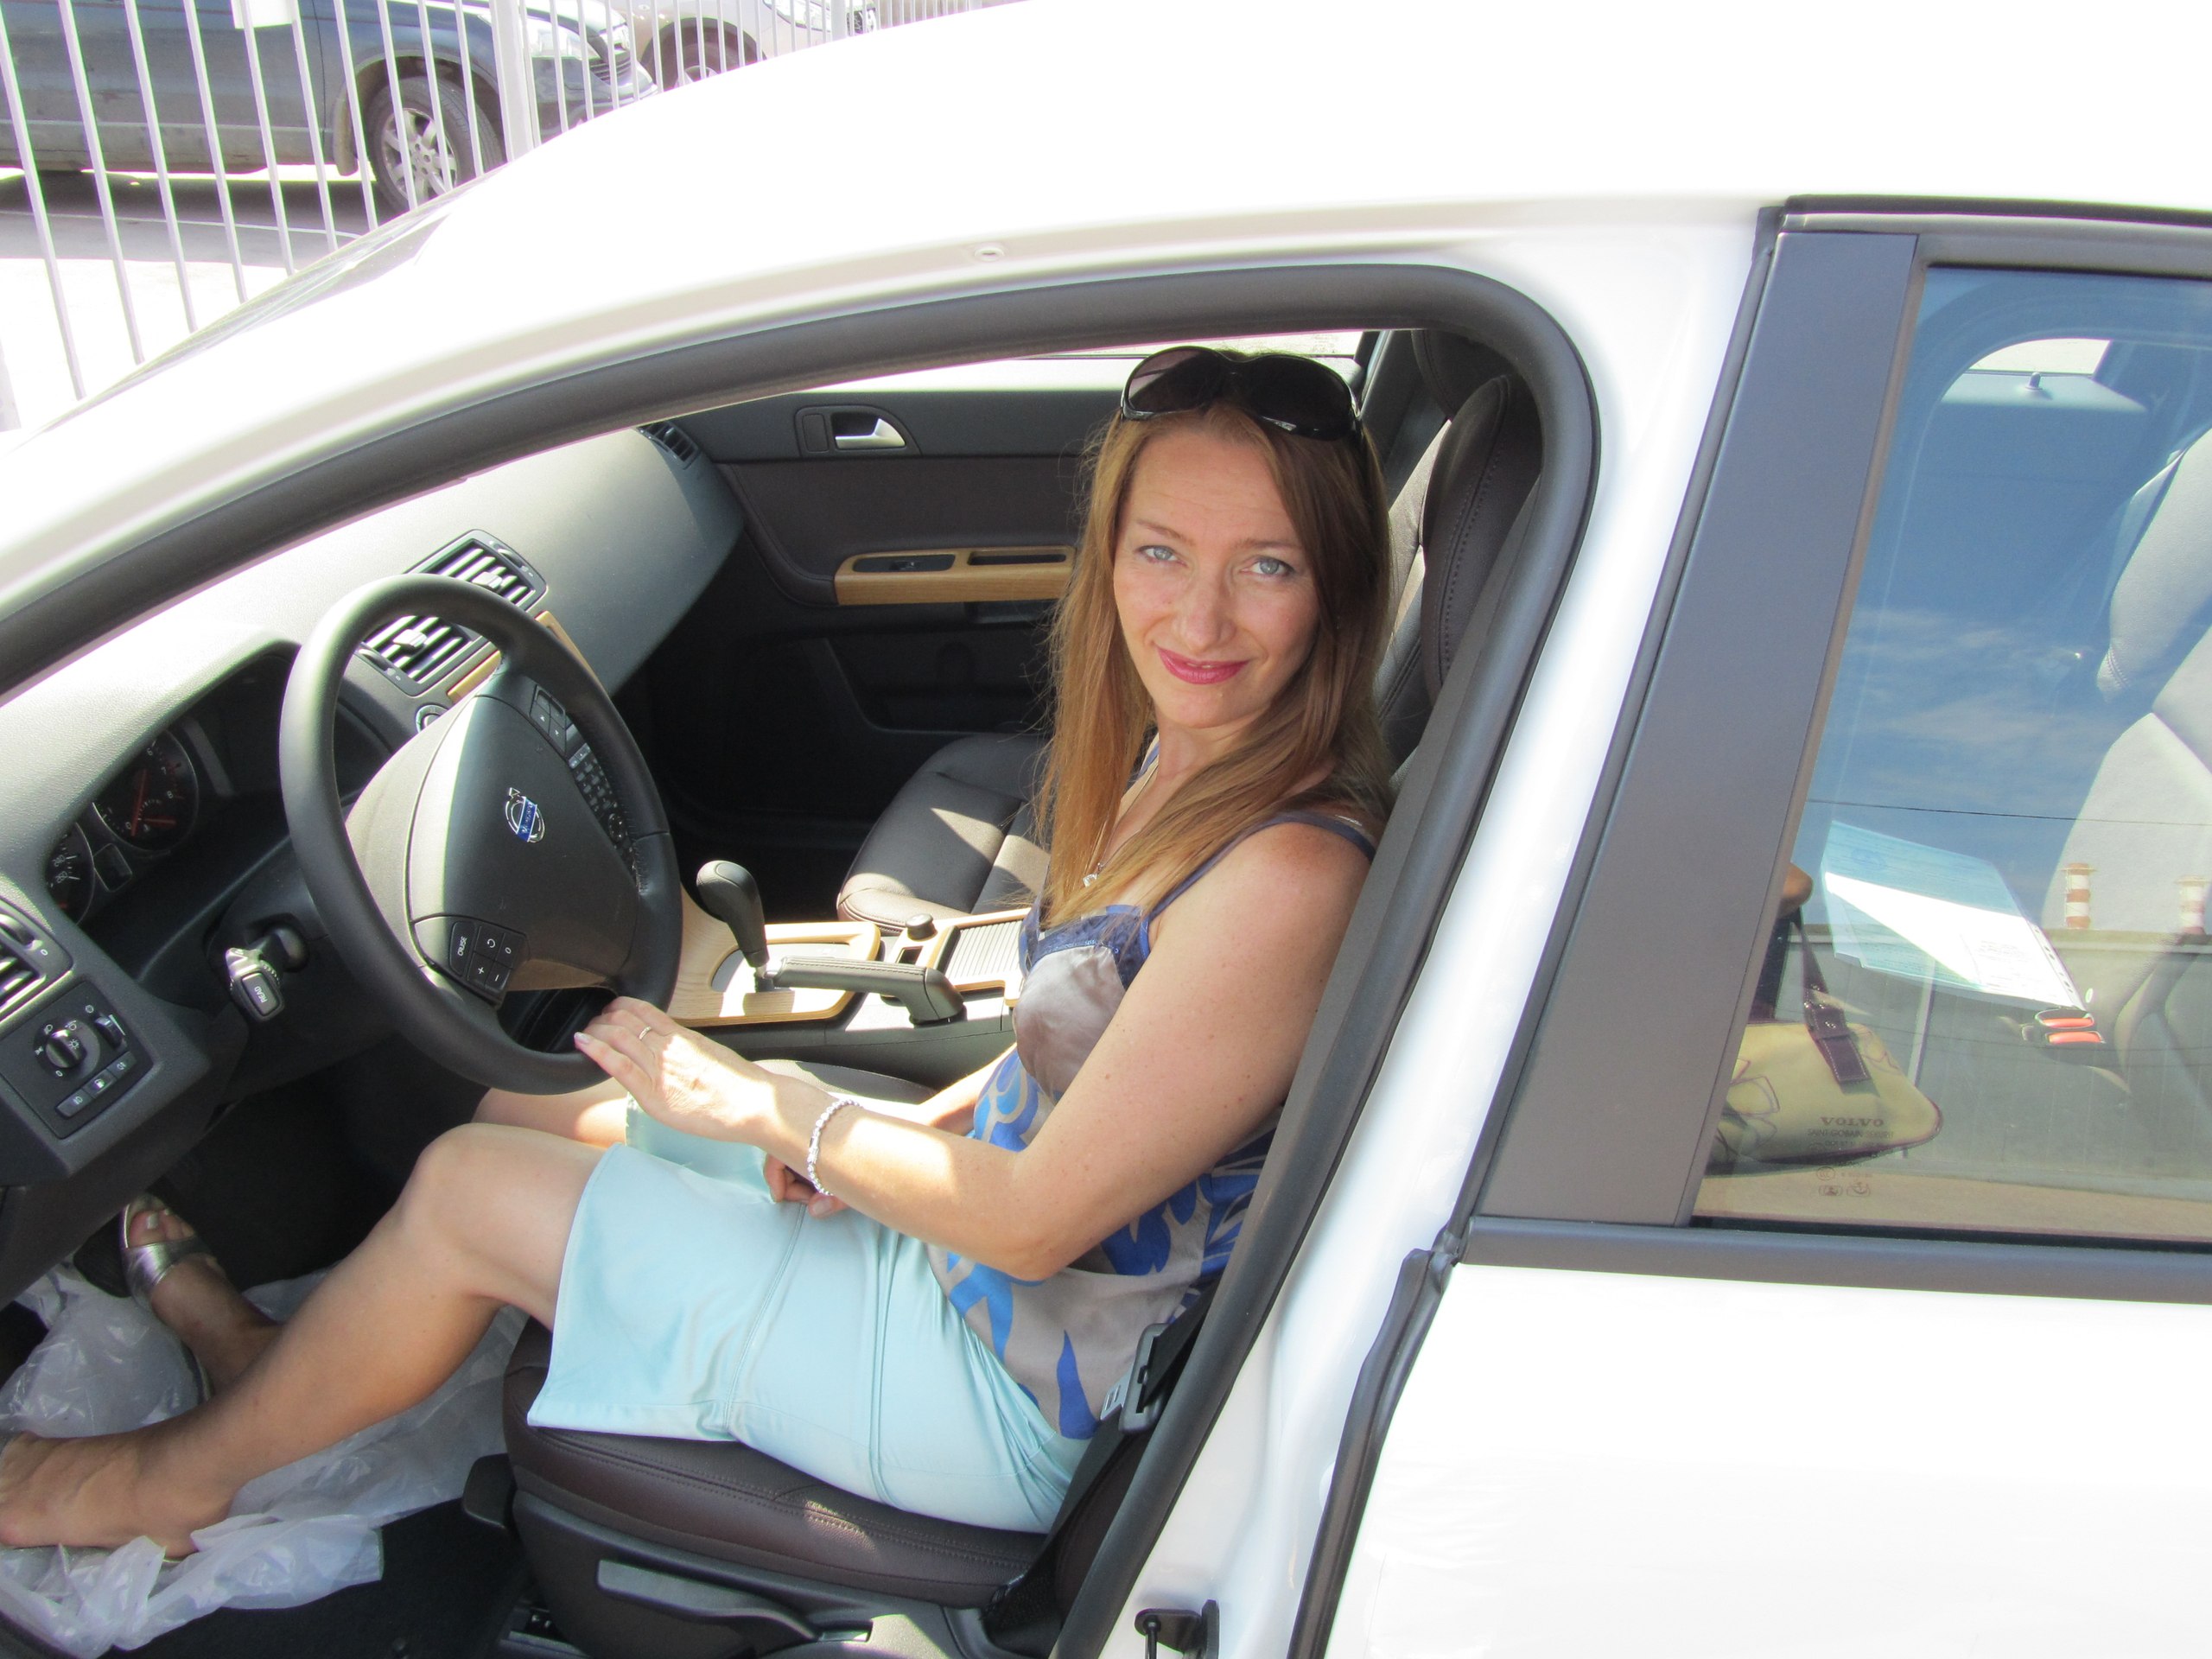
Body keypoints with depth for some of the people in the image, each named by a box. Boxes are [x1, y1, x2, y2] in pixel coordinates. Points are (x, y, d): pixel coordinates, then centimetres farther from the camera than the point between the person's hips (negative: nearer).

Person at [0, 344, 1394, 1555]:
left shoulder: (1286, 877, -30)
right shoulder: (1176, 762, -1)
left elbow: (1040, 1218, -25)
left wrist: (775, 1109, -13)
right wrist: (906, 1125, -3)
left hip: (1018, 1390, -8)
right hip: (976, 1240, 8)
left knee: (467, 1188, -4)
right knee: (508, 1111, 13)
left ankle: (180, 1473, 25)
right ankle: (288, 1359, 39)